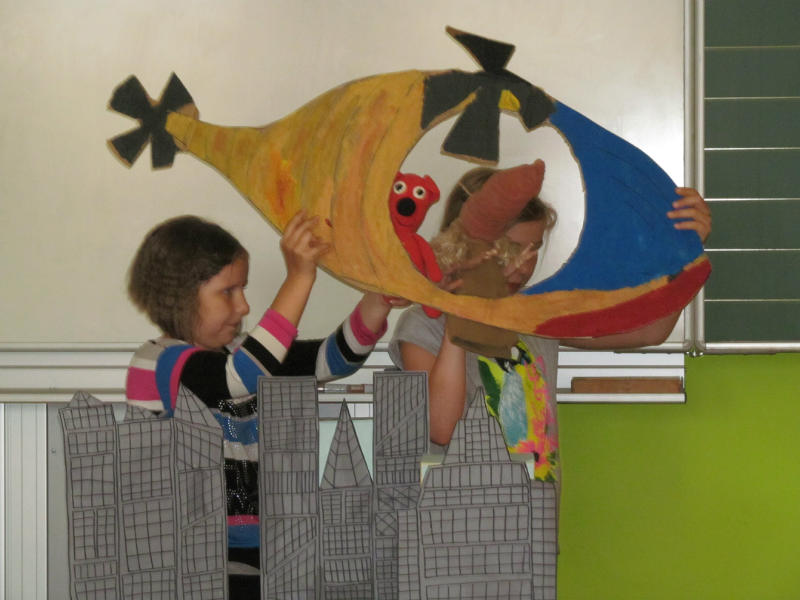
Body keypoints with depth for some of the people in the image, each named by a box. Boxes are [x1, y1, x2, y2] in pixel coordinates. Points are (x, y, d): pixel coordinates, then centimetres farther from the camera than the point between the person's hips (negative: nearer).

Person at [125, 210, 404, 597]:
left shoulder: (236, 354, 15)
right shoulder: (158, 365, -9)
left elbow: (332, 358, 9)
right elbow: (243, 377, -27)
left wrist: (377, 302, -10)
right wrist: (299, 279, -28)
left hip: (256, 553, 8)